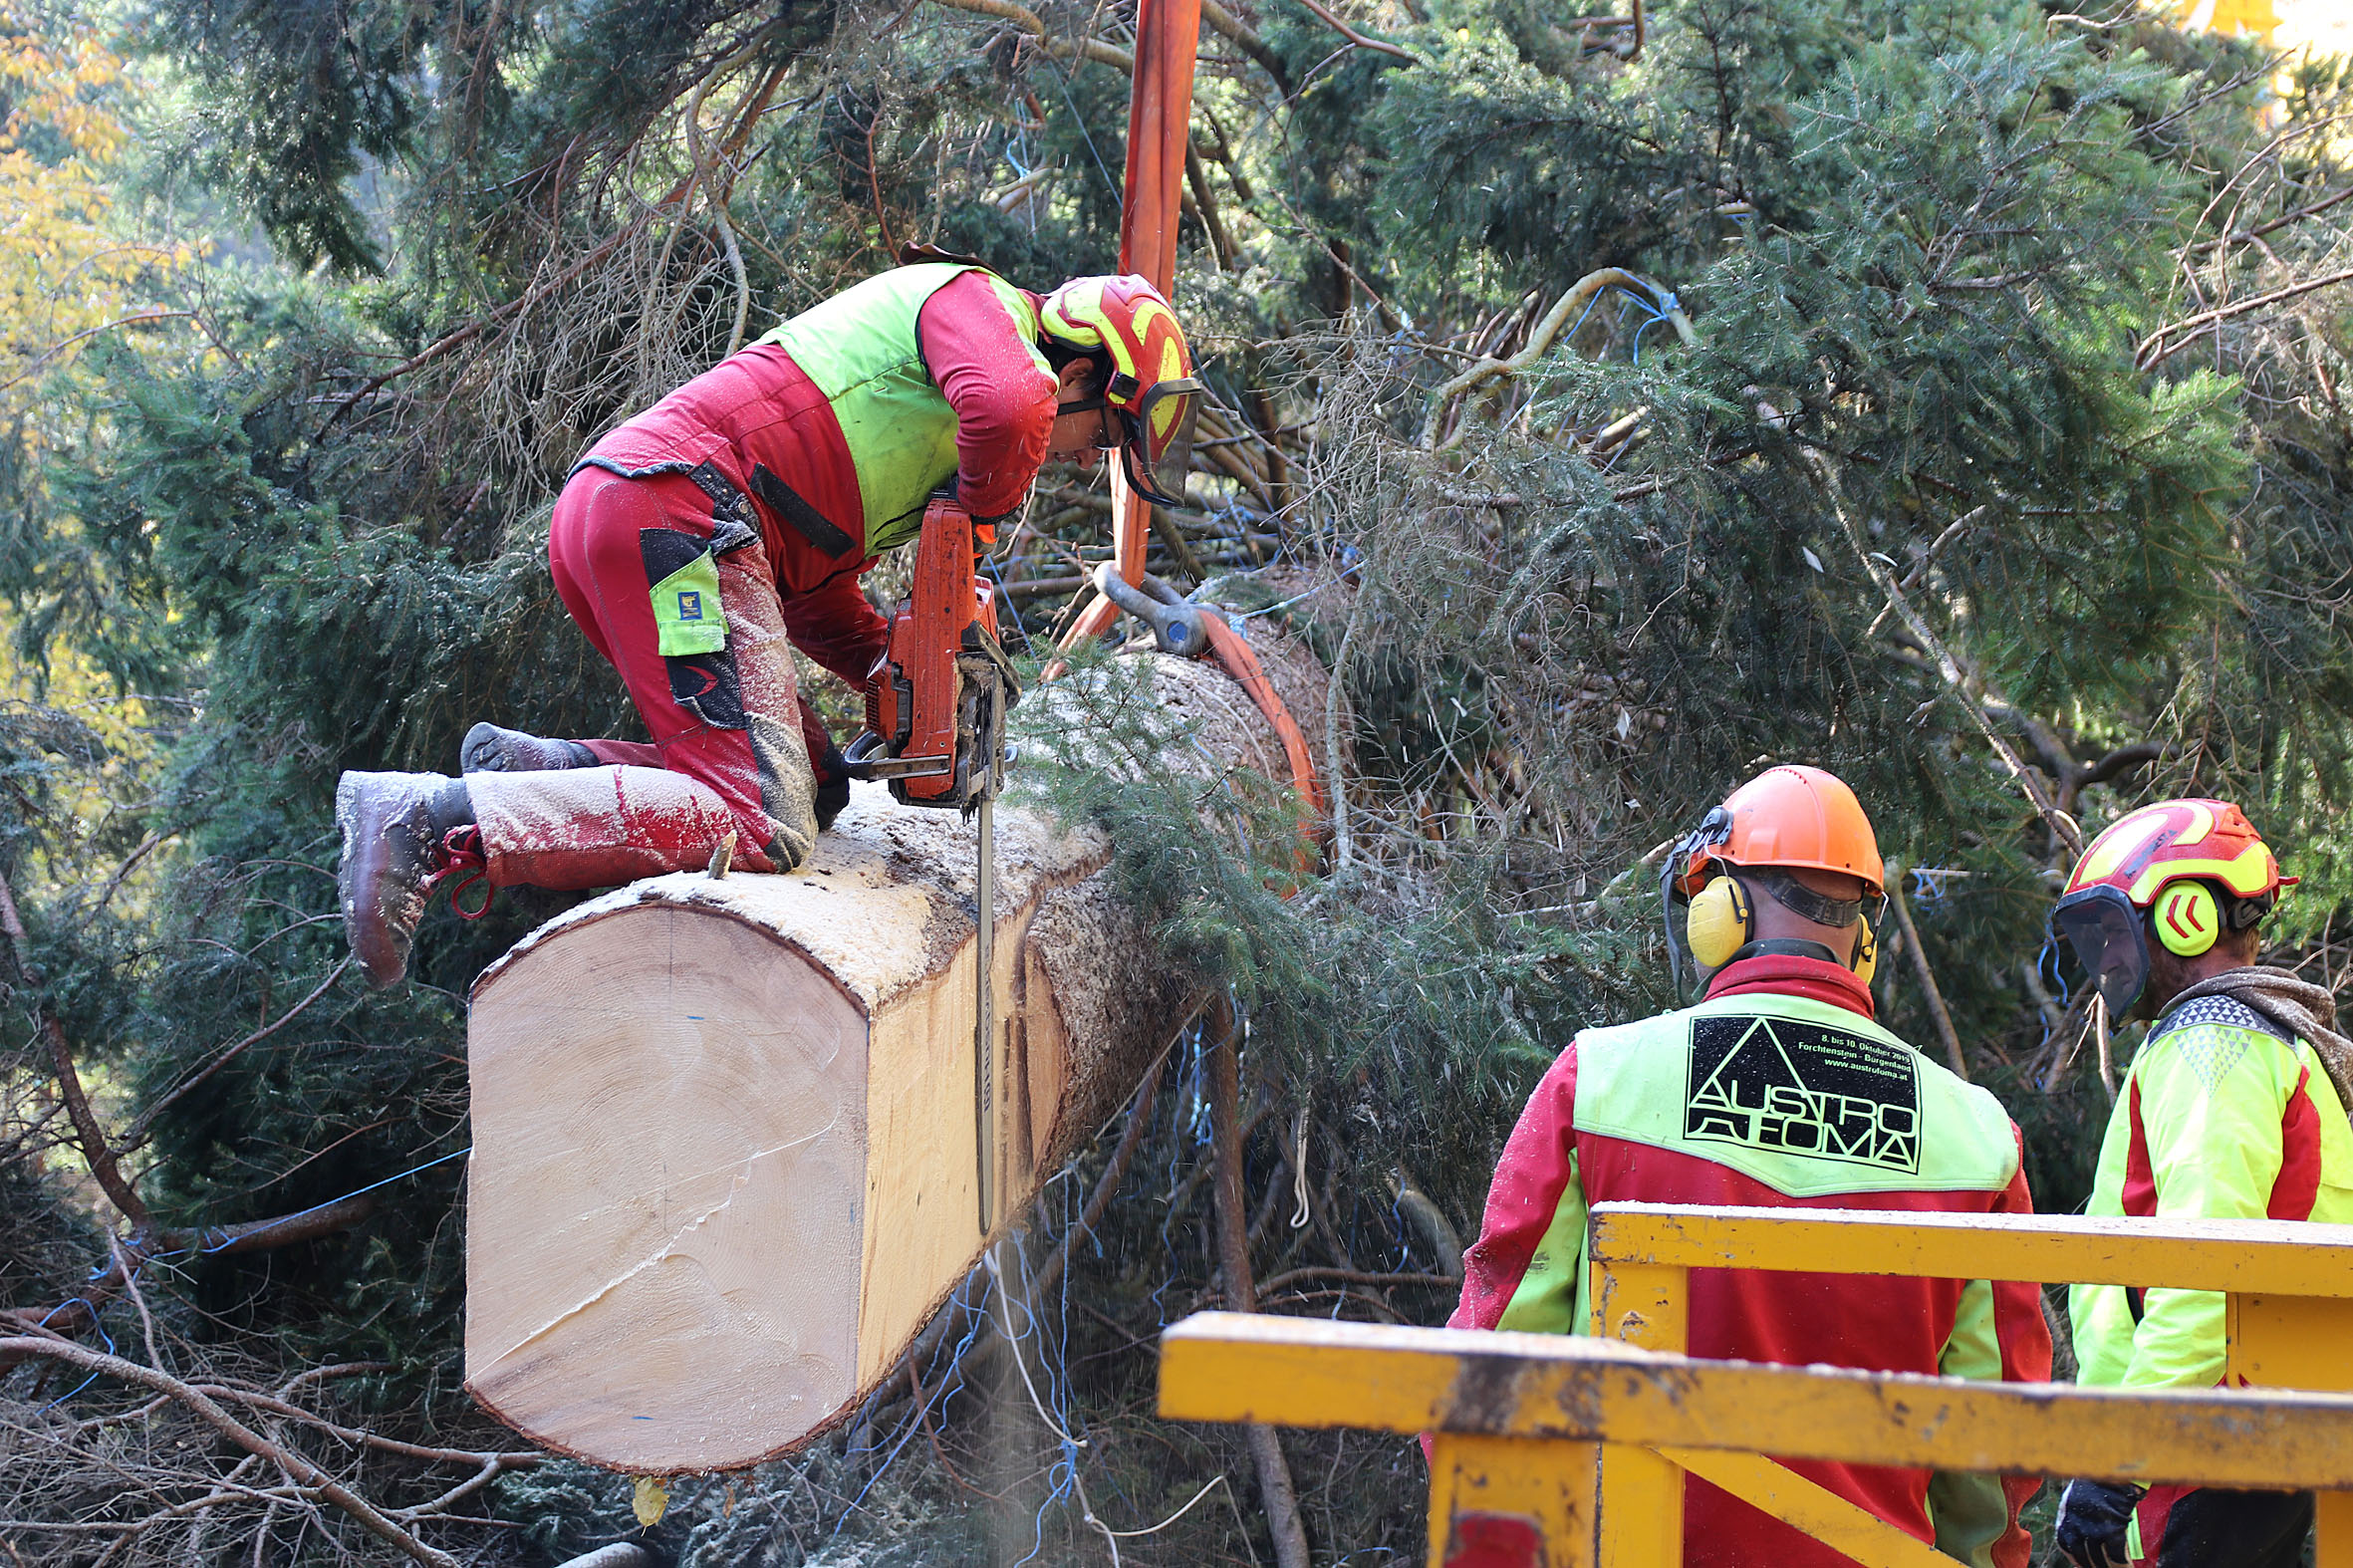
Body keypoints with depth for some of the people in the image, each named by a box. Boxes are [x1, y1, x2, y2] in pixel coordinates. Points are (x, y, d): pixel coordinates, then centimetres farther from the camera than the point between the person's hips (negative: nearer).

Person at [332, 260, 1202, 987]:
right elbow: (1008, 404, -20)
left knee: (815, 782, 15)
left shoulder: (920, 435, 33)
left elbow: (813, 595, 30)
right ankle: (432, 818, -26)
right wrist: (983, 511, -1)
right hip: (678, 507, -10)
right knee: (760, 822, -18)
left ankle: (533, 766, 4)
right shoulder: (980, 302, 5)